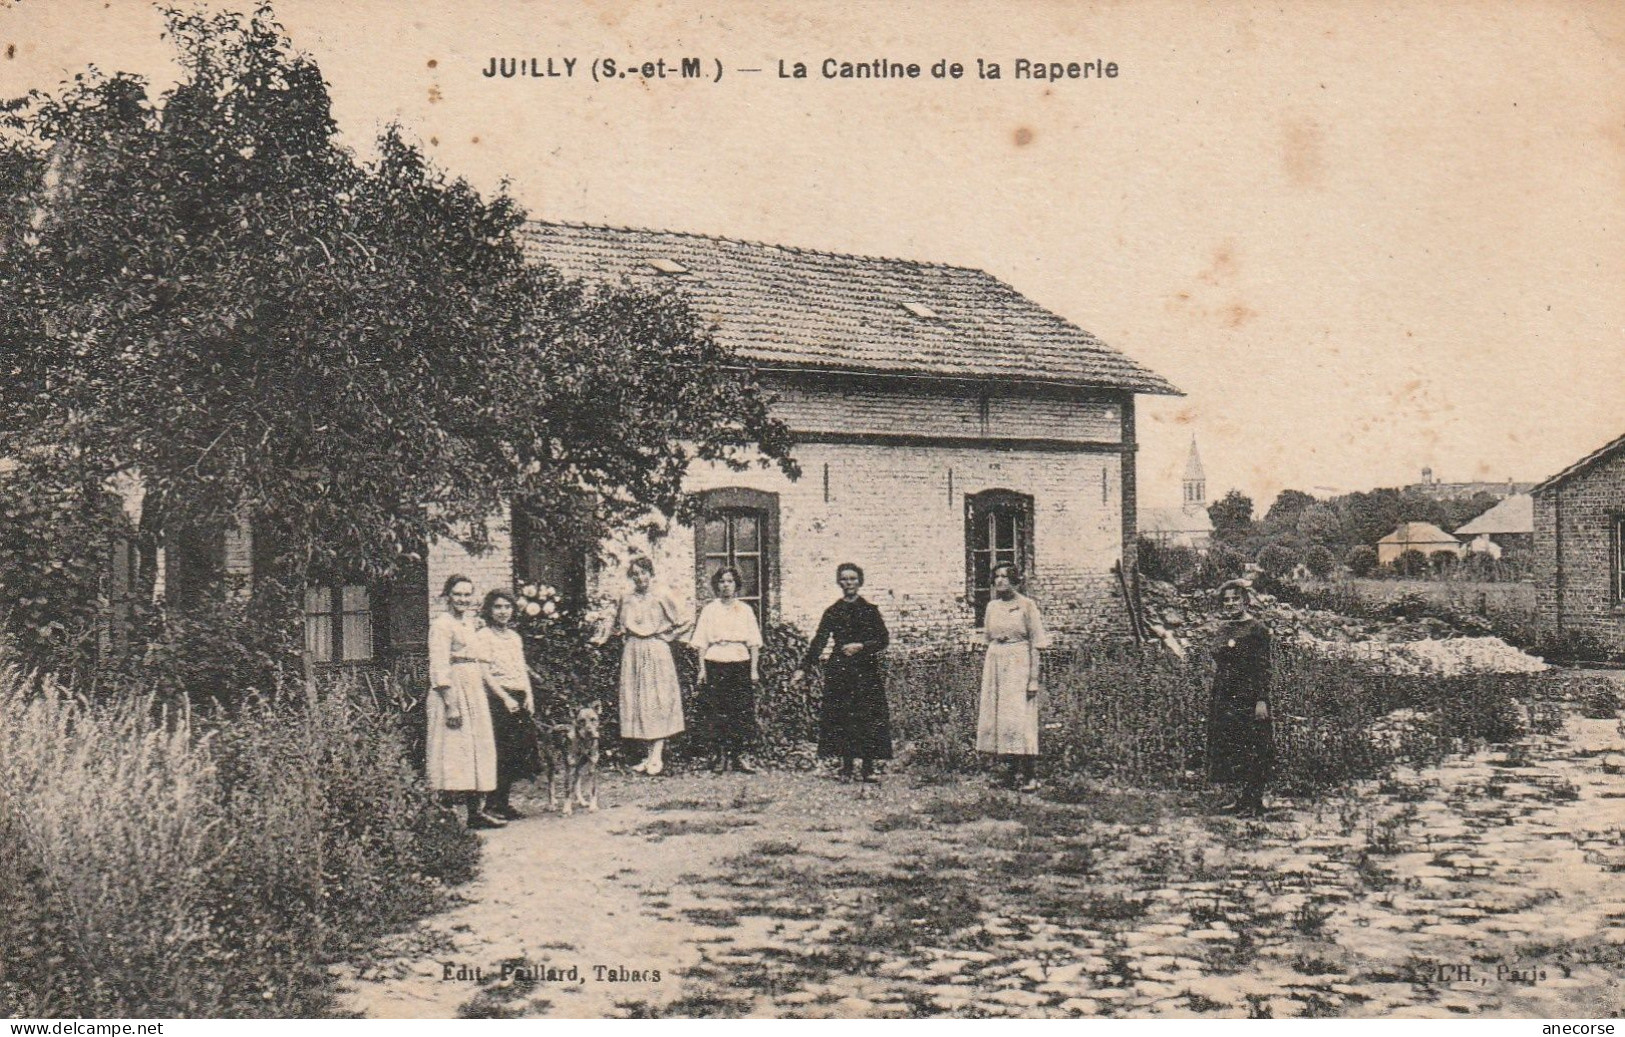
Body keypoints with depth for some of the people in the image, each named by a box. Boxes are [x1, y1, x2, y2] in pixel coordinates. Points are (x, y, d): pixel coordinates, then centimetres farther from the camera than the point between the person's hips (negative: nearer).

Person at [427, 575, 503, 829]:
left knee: (479, 749, 8)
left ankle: (476, 811, 12)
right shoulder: (442, 624, -9)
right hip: (453, 691, -9)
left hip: (474, 692, 9)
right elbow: (439, 668, -16)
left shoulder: (469, 623, 17)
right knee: (453, 750, -10)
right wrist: (451, 704, -21)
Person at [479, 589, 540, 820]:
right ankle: (493, 805, -1)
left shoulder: (515, 637, 17)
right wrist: (506, 698, -16)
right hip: (497, 697, -7)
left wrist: (528, 696, 6)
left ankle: (504, 802, 14)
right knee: (500, 753, -7)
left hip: (519, 699, 7)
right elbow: (485, 673, -11)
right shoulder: (484, 636, -5)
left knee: (518, 752, 6)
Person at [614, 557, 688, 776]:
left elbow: (678, 624, 6)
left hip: (657, 653, -4)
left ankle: (657, 757, -8)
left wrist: (660, 632, -3)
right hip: (633, 654, 4)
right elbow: (621, 627, 21)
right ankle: (650, 754, 7)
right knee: (638, 700, 1)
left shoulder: (661, 597, 0)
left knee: (659, 700, -7)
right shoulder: (627, 600, 10)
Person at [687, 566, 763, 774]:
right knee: (719, 711, -2)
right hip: (716, 665, -1)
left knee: (743, 711, -4)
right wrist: (702, 668, -3)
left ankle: (738, 756, 2)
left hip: (741, 664, 1)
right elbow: (702, 642, 5)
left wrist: (754, 669, 0)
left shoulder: (745, 610, 10)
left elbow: (753, 642, 8)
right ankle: (722, 756, 6)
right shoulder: (709, 609, 7)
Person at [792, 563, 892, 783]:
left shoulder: (870, 611, 7)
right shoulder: (833, 612, 8)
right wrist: (803, 669, -6)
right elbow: (818, 642, 3)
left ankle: (868, 768, 3)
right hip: (839, 670, 1)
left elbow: (884, 640, 3)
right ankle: (846, 768, 6)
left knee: (868, 719, -5)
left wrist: (861, 646, -12)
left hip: (866, 670, -1)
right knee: (841, 718, -2)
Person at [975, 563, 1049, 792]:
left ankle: (1030, 776, -7)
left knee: (1019, 717, -11)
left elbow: (1035, 644, -6)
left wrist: (1033, 677, -12)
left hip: (1019, 663, -6)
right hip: (994, 662, 6)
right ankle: (1014, 773, 11)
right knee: (995, 716, 3)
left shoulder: (1026, 605, -4)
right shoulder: (992, 607, 12)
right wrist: (985, 672, 15)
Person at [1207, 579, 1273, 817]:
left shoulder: (1257, 629, -8)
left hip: (1248, 698, -8)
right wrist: (1214, 697, 17)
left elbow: (1263, 668, -12)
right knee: (1229, 750, 9)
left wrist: (1262, 700, -17)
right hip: (1224, 698, 8)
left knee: (1251, 750, -5)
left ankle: (1254, 802, 1)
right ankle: (1242, 798, 17)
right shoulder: (1224, 629, 14)